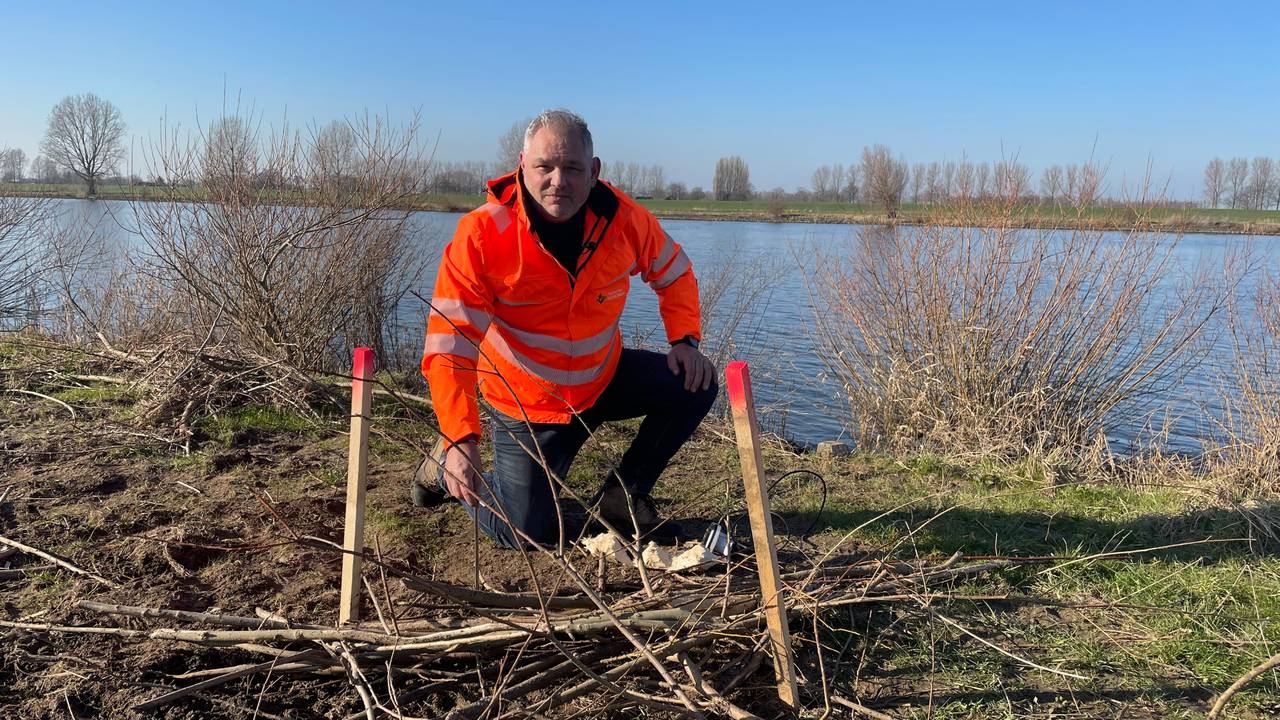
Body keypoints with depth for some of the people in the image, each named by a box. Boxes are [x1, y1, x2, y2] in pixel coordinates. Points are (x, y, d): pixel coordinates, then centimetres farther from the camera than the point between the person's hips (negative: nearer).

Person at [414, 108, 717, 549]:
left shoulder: (623, 218, -15)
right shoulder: (482, 235, -25)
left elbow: (673, 272, 5)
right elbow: (450, 343, -28)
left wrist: (684, 339, -11)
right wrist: (461, 439, -37)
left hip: (605, 377, 4)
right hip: (526, 402, -4)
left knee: (695, 385, -12)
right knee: (525, 534, -4)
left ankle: (624, 495, 7)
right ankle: (448, 469, 26)